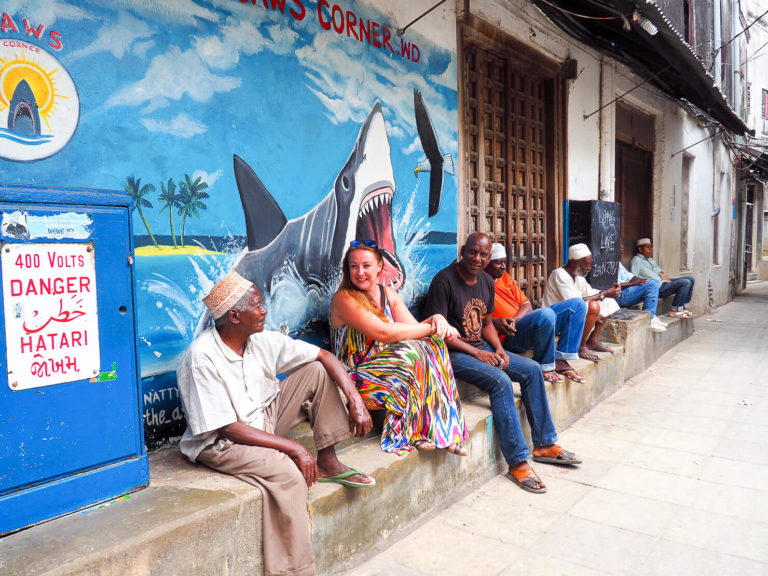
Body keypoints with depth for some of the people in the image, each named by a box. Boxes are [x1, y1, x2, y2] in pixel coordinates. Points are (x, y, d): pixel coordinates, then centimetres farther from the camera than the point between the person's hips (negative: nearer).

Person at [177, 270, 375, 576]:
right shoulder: (202, 358, -25)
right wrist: (294, 448, -27)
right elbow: (228, 428, -26)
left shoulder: (262, 341, -7)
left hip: (264, 421, 7)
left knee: (316, 371, -5)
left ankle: (328, 462, -2)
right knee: (288, 472, -33)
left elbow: (324, 356, -5)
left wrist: (356, 400, -18)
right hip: (221, 443, -7)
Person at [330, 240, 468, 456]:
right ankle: (414, 434, -20)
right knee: (410, 351, -29)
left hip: (385, 370, 6)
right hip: (357, 379, -6)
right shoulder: (343, 299, -11)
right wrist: (431, 327, -18)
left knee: (432, 344, -18)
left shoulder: (389, 296, 11)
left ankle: (441, 429, -20)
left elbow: (415, 330, 3)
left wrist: (437, 319, -18)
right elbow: (383, 333, -22)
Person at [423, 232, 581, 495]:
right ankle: (517, 462, -21)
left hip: (482, 347, 9)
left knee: (532, 369, -1)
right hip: (453, 353, -8)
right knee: (500, 381, -29)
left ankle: (544, 445, 9)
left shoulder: (486, 281, 10)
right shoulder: (444, 281, -16)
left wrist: (499, 349, -1)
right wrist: (476, 353, -19)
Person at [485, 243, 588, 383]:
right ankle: (544, 367, -14)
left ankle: (561, 360, -6)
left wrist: (515, 319, -9)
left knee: (577, 304, 4)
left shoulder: (505, 277, 21)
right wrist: (495, 322, -29)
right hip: (509, 336, -9)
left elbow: (526, 303, 13)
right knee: (546, 314, -37)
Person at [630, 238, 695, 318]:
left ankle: (684, 307, 7)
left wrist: (670, 282, 5)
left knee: (691, 279, 5)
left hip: (663, 282, 10)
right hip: (657, 288, -10)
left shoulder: (650, 259, 24)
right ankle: (674, 310, -12)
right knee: (685, 282, -21)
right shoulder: (636, 260, -5)